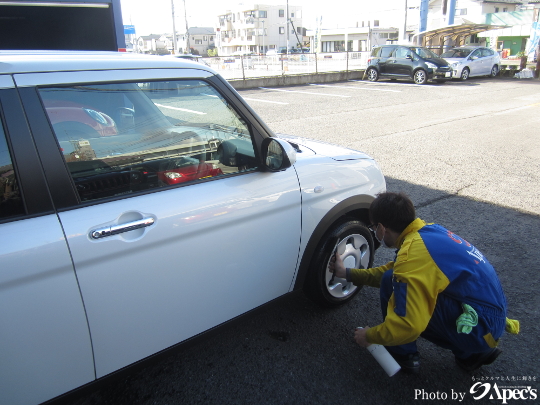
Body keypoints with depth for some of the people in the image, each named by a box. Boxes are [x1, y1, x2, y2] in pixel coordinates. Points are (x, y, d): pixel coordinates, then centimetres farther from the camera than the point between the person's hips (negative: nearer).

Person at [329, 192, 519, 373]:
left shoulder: (413, 252, -25)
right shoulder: (428, 230, 4)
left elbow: (409, 326, -27)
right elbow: (394, 271, 18)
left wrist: (370, 336, -9)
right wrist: (347, 273, 19)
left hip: (480, 327, -9)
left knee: (392, 284, -14)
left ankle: (404, 355, 7)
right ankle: (471, 353, 17)